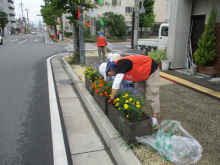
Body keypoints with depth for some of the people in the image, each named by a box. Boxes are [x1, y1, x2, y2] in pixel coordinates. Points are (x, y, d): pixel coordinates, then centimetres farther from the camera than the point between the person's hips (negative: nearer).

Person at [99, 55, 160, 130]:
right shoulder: (118, 66, 1)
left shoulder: (121, 65, -29)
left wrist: (111, 98, -24)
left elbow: (116, 83, -33)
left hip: (151, 70, -10)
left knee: (152, 95, -12)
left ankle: (154, 122, -10)